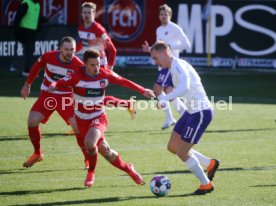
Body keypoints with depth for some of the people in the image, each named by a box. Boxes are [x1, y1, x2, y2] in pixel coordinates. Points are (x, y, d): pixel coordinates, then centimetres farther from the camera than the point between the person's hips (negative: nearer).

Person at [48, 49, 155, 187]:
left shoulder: (105, 74, -10)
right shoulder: (77, 76, -17)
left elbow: (123, 82, 2)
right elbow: (61, 83, -23)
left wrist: (143, 91, 1)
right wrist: (53, 86, -47)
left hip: (98, 117, -1)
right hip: (82, 119, 1)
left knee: (89, 142, -28)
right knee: (105, 150, 0)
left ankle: (91, 172, -1)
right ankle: (128, 169, 26)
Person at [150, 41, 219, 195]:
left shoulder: (178, 65, -18)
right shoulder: (173, 67, 12)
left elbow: (184, 87, -36)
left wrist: (164, 98, -40)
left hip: (201, 112, -10)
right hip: (192, 111, 10)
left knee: (182, 153, -5)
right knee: (173, 147, 13)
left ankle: (206, 184, 11)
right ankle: (210, 164, 23)